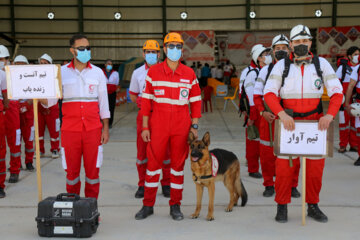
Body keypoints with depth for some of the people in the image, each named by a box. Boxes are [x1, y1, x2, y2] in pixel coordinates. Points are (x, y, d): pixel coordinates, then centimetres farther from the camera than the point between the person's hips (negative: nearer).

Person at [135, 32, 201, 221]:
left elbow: (196, 102, 8)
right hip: (158, 127, -1)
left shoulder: (189, 74, 4)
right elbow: (146, 100, 1)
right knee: (153, 163, 3)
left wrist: (194, 126, 2)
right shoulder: (153, 72, 1)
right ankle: (148, 205, 16)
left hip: (181, 127, 1)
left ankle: (175, 206, 19)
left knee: (178, 164, 7)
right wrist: (145, 127, -2)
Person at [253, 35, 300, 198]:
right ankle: (269, 185, 19)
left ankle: (292, 186, 17)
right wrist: (263, 112, -8)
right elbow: (257, 95, 7)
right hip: (269, 117, 1)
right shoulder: (265, 70, 8)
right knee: (267, 154, 4)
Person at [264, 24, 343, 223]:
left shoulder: (322, 64, 4)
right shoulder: (282, 65, 1)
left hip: (315, 123, 2)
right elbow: (269, 93, -6)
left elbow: (337, 92, 1)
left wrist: (330, 115, -16)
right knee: (284, 166, -3)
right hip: (288, 123, -1)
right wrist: (282, 114, -22)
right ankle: (282, 206, 12)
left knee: (315, 167, 6)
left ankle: (313, 206, 23)